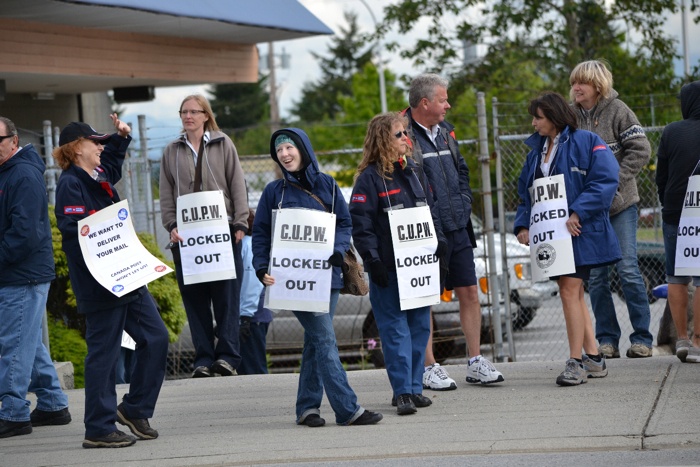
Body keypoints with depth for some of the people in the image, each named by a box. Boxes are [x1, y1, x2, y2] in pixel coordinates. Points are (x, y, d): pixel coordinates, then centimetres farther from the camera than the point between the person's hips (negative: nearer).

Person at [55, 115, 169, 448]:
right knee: (104, 353, -4)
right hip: (100, 284, -10)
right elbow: (74, 231, -24)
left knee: (155, 337, 9)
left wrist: (120, 139, 30)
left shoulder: (99, 176, 15)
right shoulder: (70, 185, -13)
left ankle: (134, 409, 21)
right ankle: (98, 429, 4)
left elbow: (112, 161, 41)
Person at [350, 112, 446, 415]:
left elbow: (431, 209, 21)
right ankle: (402, 391, -4)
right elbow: (360, 224, -11)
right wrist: (372, 260, -16)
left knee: (420, 325, 8)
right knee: (395, 328, -5)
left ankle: (414, 388, 15)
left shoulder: (414, 172, 13)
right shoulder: (370, 178, -8)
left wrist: (439, 241, 10)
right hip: (388, 268, -7)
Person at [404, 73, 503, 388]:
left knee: (469, 294, 8)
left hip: (457, 229, 8)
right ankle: (429, 368, 6)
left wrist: (464, 201, 10)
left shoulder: (445, 131, 15)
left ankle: (476, 362, 16)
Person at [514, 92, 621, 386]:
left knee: (570, 291, -13)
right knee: (573, 294, 9)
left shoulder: (586, 142, -6)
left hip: (580, 232, -7)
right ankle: (593, 358, 17)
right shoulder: (536, 150, 16)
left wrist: (577, 213, -21)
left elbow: (605, 180, -15)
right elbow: (525, 192, 19)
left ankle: (576, 362, -9)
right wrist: (523, 225, 4)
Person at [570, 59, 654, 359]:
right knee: (595, 276, 3)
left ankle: (641, 338, 4)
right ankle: (607, 340, 10)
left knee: (627, 269, -4)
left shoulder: (617, 111, -4)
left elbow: (640, 150, -7)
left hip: (620, 203, -3)